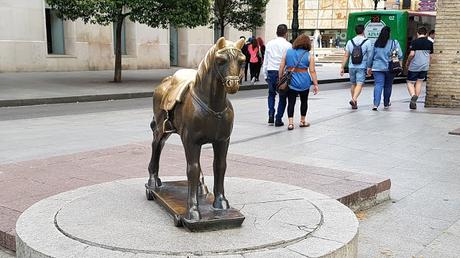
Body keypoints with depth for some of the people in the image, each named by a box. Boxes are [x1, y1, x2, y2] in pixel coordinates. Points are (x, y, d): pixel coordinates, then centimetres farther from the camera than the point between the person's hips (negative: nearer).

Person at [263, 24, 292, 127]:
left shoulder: (269, 44, 6)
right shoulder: (288, 45, -5)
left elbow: (265, 60, 9)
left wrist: (265, 75, 16)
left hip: (271, 72, 3)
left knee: (271, 94, 20)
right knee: (282, 96, 8)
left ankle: (271, 115, 5)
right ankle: (278, 119, 7)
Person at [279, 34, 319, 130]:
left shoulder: (288, 52, 3)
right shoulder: (309, 56, -3)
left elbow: (281, 67, 2)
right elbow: (312, 71, -5)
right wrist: (315, 84, -2)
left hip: (290, 81, 1)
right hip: (304, 82, -1)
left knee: (291, 102, 3)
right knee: (304, 101, 16)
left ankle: (290, 122, -6)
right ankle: (302, 121, 26)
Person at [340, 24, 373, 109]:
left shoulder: (350, 42, 4)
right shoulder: (367, 42, -4)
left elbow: (346, 56, 2)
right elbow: (370, 56, -3)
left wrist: (342, 67, 5)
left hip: (352, 67, 4)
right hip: (362, 67, -3)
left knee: (353, 84, 15)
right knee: (359, 84, -8)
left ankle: (354, 104, 23)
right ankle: (354, 99, -30)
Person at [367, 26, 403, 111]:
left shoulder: (376, 43, 4)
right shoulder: (394, 43, -3)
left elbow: (371, 56, 10)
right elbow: (400, 55, -8)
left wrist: (369, 67, 18)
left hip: (377, 68, 1)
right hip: (389, 68, -1)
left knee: (378, 85, -4)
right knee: (388, 86, 13)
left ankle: (376, 104, -20)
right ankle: (386, 104, 27)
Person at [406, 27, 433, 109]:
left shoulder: (414, 42, -8)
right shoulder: (430, 43, 6)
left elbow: (412, 54, -15)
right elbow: (430, 56, 11)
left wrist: (407, 62, 1)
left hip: (414, 66, -4)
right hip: (425, 66, 4)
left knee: (410, 83, 6)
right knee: (419, 82, 16)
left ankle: (413, 96, -23)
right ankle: (414, 102, 14)